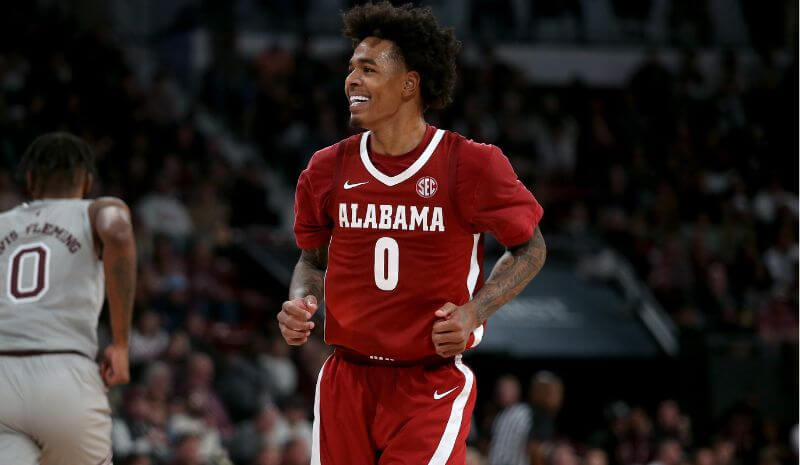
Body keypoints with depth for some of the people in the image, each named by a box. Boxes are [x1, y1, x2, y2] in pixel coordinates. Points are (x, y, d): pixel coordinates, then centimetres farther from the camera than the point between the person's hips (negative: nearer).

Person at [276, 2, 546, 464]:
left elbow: (530, 248, 3)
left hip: (432, 386, -4)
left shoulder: (471, 165, -9)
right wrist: (302, 303, -4)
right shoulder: (329, 168, 2)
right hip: (347, 381, 4)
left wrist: (473, 311, -11)